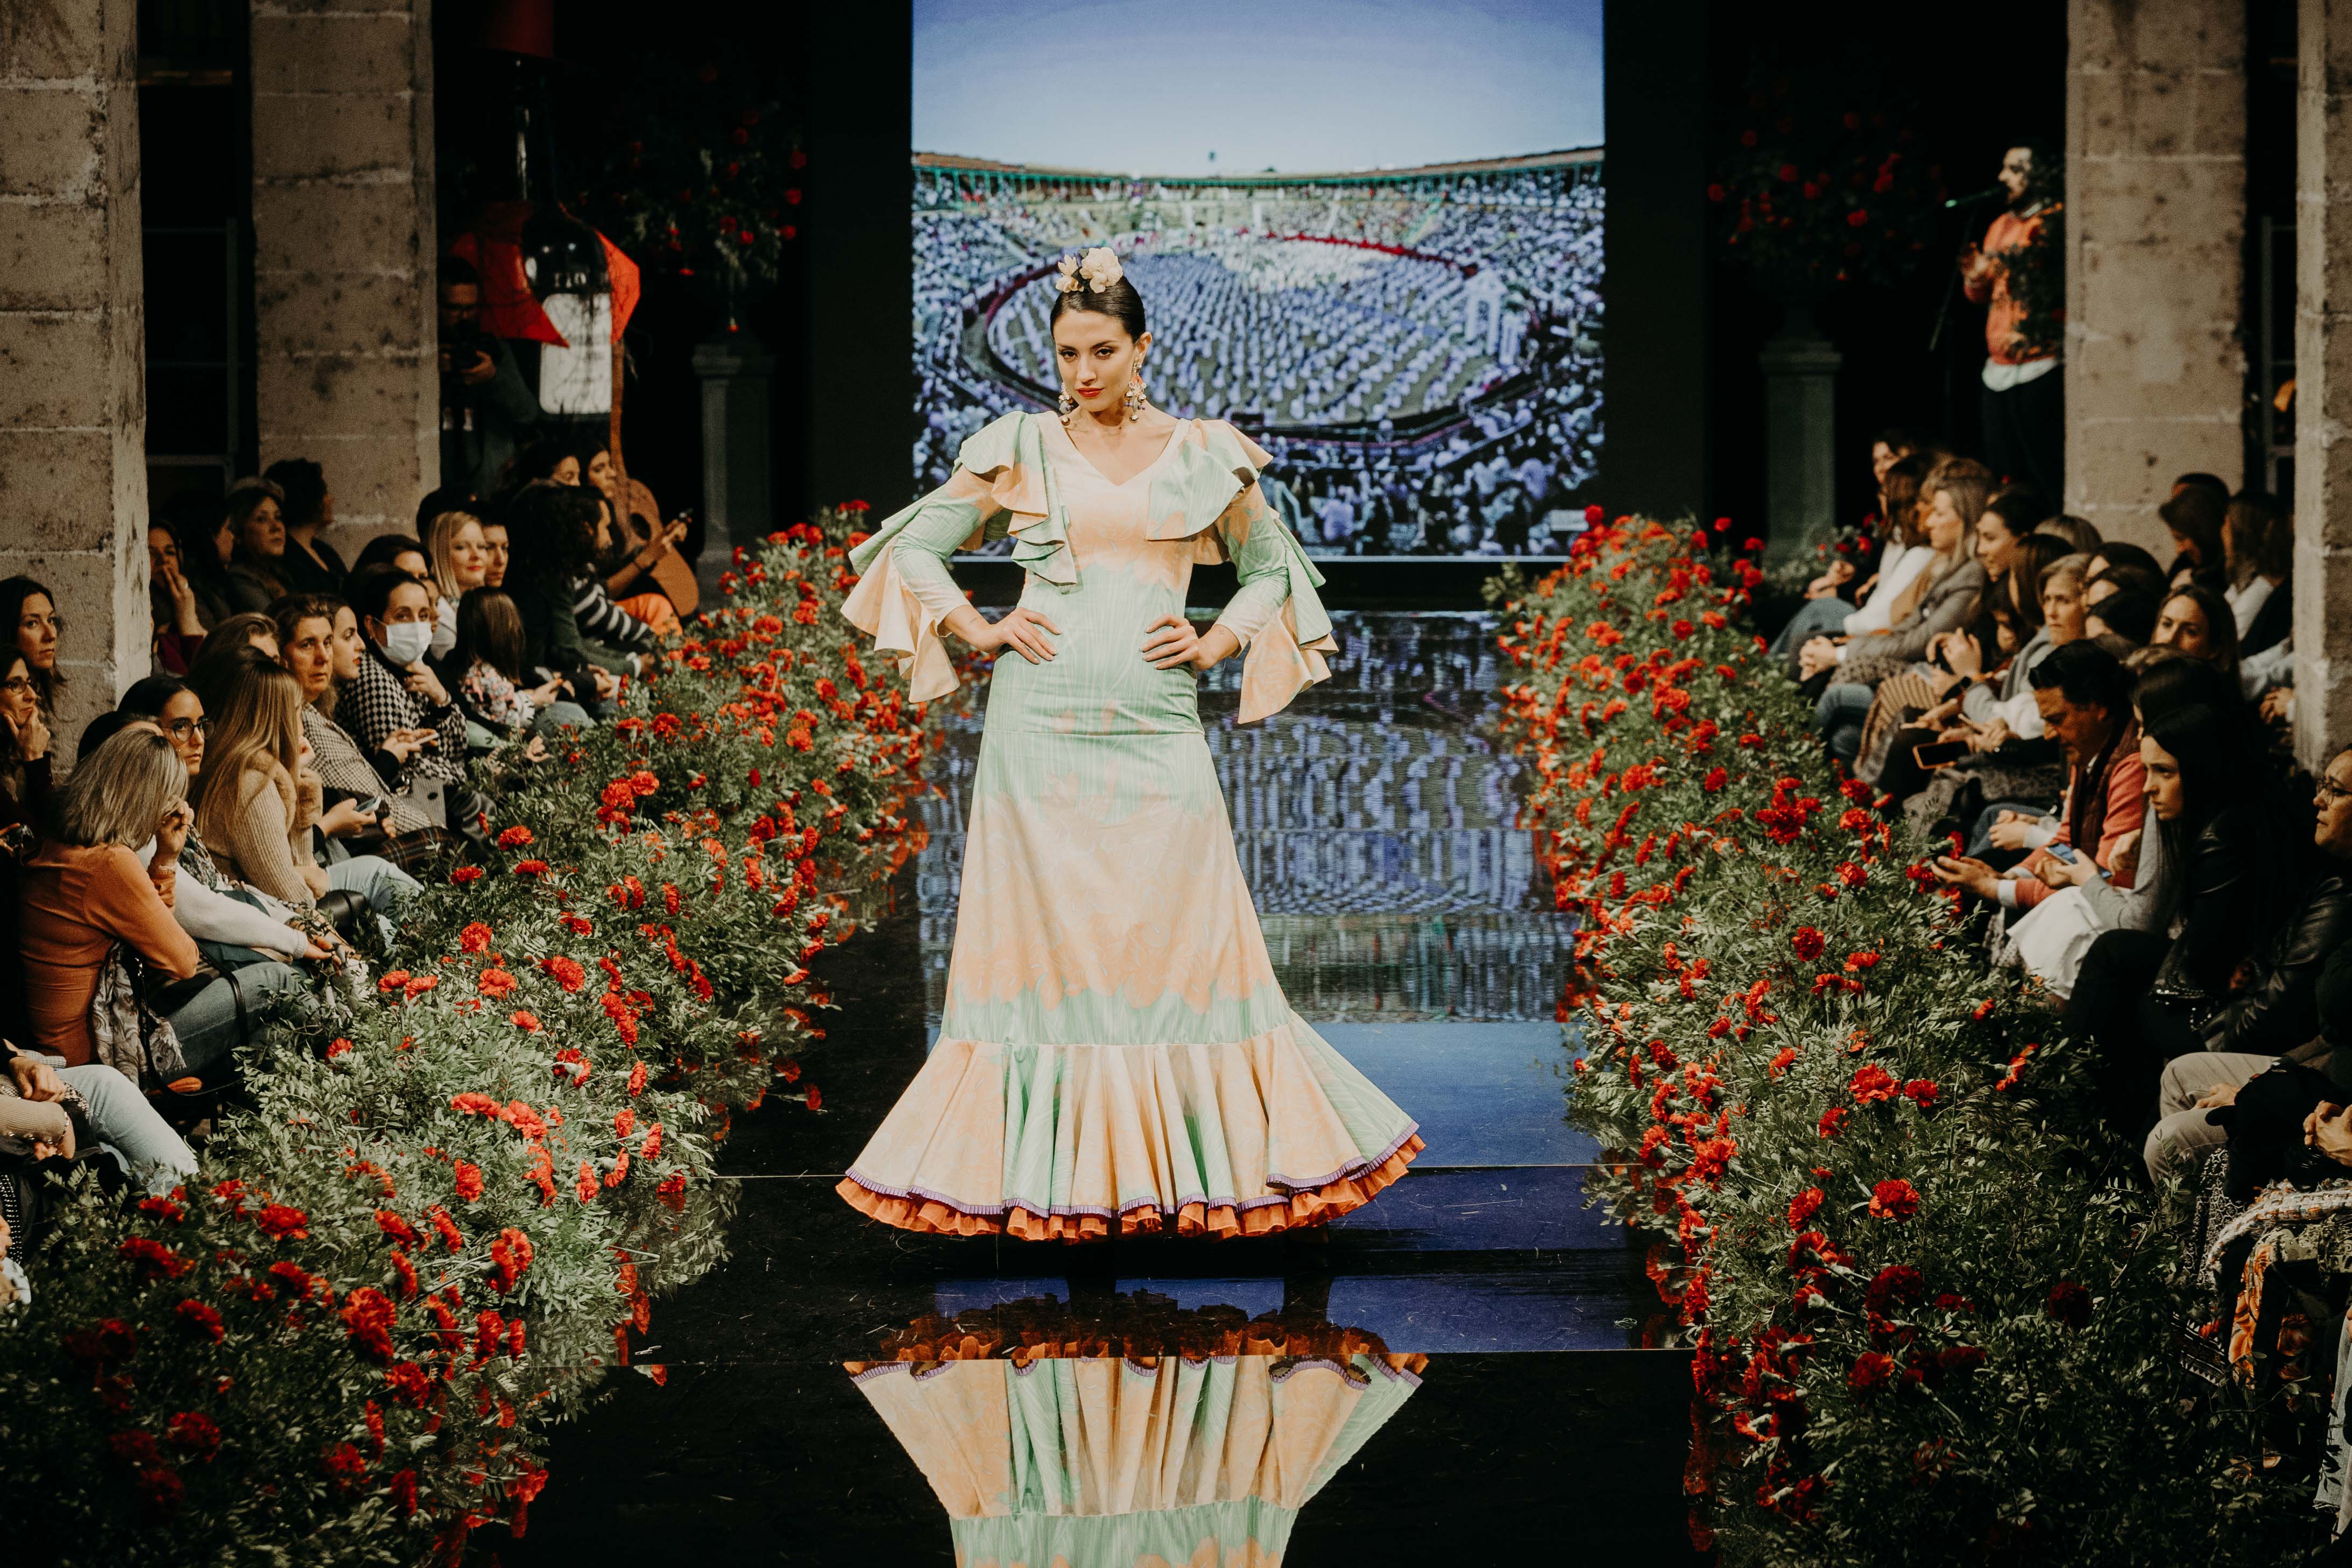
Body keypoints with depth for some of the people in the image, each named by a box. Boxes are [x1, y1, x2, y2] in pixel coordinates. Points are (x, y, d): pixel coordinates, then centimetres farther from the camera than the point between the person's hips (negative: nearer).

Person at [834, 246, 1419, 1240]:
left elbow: (1273, 571, 21)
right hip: (1042, 722, 0)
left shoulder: (1203, 457, 10)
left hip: (1157, 728, 0)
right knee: (1048, 939, -1)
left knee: (1183, 938, -2)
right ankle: (1050, 1171, 2)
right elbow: (914, 548, 15)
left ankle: (1203, 1163, 6)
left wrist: (1215, 643, 5)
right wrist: (979, 630, 3)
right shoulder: (1020, 452, 8)